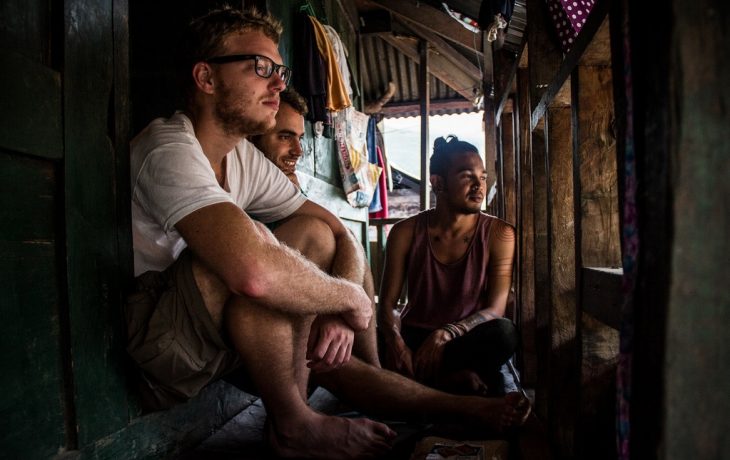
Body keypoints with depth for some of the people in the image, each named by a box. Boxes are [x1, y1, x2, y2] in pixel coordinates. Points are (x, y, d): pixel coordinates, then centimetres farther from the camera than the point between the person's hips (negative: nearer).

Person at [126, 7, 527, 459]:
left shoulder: (245, 158, 4)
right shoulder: (170, 148, -22)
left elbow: (342, 235, 4)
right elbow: (254, 270, -41)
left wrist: (338, 312, -15)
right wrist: (351, 298, -23)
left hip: (208, 328, 8)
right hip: (145, 333, -8)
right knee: (253, 245, -32)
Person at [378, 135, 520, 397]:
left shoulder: (498, 234, -6)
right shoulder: (405, 233, -4)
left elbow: (495, 310, -12)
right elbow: (387, 305, -5)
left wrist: (445, 334, -30)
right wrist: (395, 341, -28)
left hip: (466, 340, -1)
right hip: (414, 335, 1)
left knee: (504, 333, -33)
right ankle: (454, 377, -19)